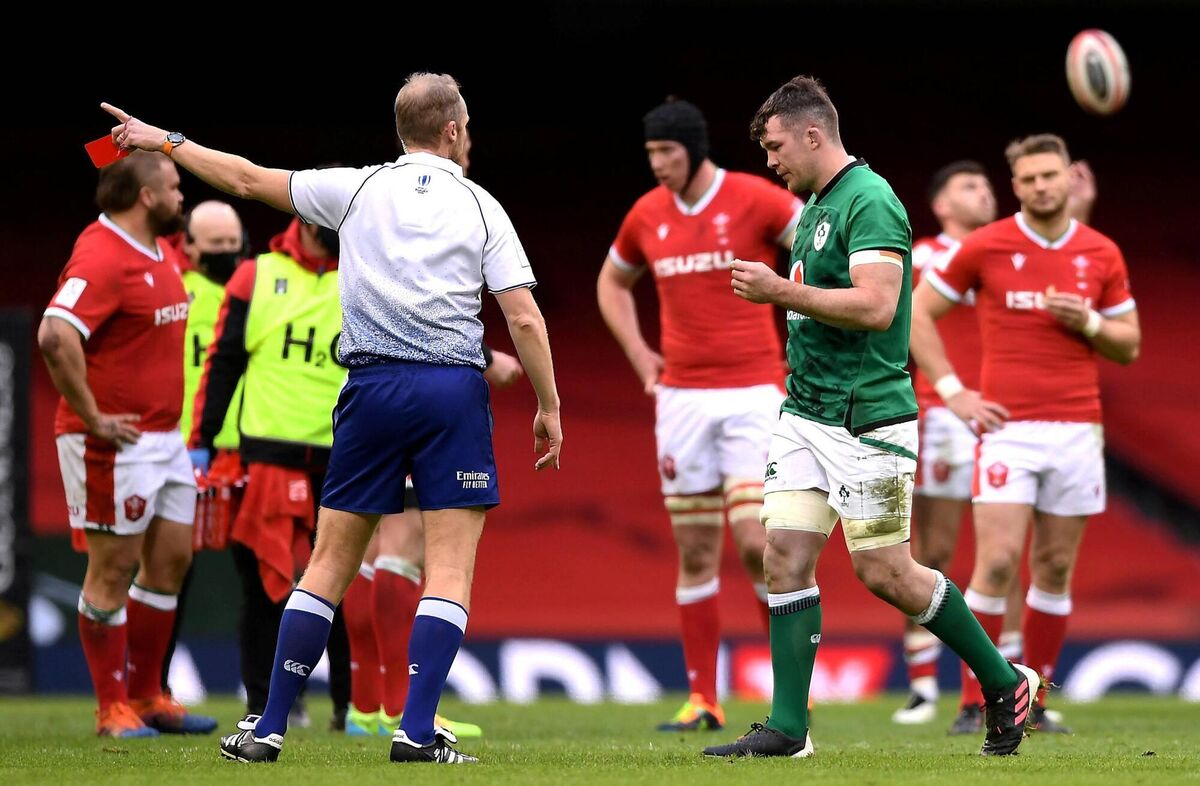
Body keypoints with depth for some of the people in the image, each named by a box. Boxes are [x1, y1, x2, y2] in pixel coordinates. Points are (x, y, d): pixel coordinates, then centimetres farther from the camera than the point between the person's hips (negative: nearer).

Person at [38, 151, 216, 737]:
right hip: (116, 443, -9)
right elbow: (55, 337, -31)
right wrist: (91, 417, -25)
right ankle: (112, 710, 6)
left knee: (172, 559, 13)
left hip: (164, 436, 9)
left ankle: (145, 696, 23)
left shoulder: (157, 253, 12)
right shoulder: (102, 257, -19)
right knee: (113, 571, -2)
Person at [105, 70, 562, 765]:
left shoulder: (358, 188, 7)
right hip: (454, 393, -2)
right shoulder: (481, 207, 4)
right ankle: (418, 730, -11)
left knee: (330, 564, 8)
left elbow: (247, 179, 13)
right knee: (451, 570, 0)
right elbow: (525, 319, -2)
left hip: (373, 386, 2)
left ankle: (270, 727, 8)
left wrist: (163, 140, 25)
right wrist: (549, 407, 7)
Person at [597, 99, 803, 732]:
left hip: (752, 392, -5)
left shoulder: (755, 200, -8)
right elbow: (612, 282, 26)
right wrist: (639, 355, 13)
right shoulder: (647, 216, 7)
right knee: (695, 554, 5)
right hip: (681, 398, 5)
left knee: (754, 541, -15)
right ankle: (702, 699, 9)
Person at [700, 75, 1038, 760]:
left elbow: (877, 306, -24)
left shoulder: (869, 201, -14)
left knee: (885, 572, -4)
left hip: (867, 418, -9)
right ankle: (788, 728, 1)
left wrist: (782, 291, -21)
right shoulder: (814, 209, 16)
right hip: (805, 415, 9)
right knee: (786, 559, 0)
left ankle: (1006, 682, 12)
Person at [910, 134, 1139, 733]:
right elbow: (917, 312, 6)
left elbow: (1129, 345, 14)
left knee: (1054, 570, 6)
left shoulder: (1102, 255, 8)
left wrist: (1089, 323, -7)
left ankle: (1033, 702, 14)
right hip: (1009, 428, -3)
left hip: (1077, 430, 3)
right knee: (997, 562, -12)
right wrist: (951, 390, -3)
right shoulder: (984, 247, 0)